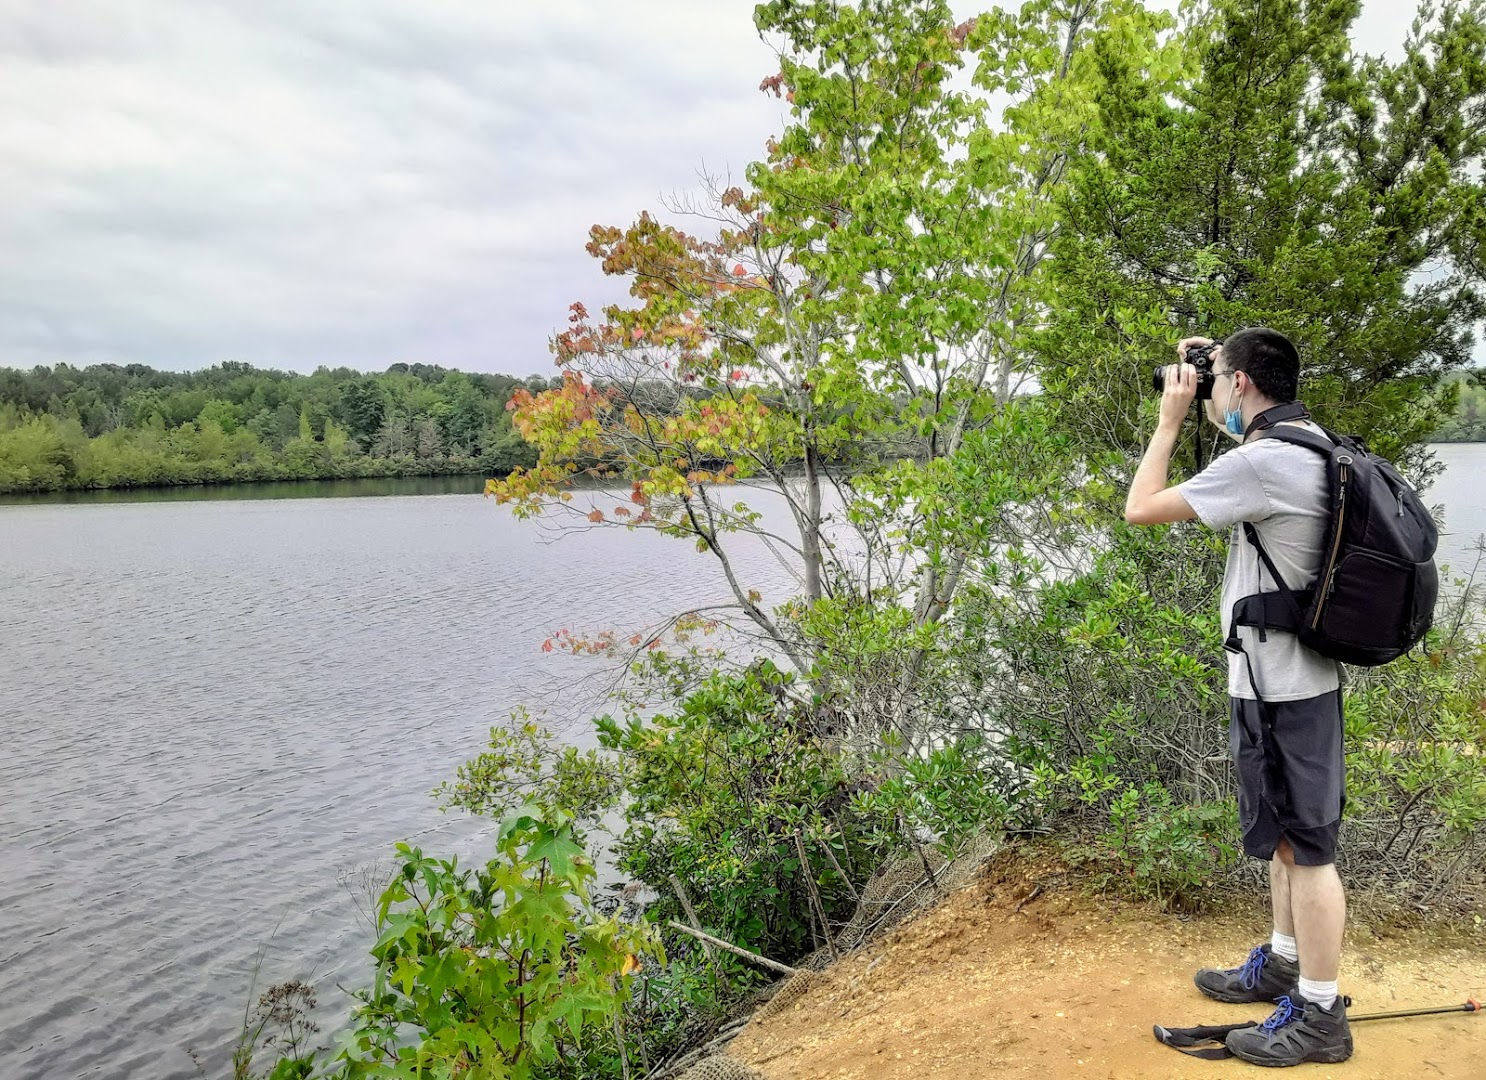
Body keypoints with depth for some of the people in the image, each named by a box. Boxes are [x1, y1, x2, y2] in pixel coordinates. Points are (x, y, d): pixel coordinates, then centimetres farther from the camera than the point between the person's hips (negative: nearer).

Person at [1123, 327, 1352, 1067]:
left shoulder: (1261, 463, -23)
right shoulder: (1301, 450, 7)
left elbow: (1140, 509, -19)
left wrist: (1171, 417, -8)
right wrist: (1212, 378, 15)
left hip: (1281, 687, -10)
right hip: (1289, 676, 10)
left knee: (1304, 845, 1)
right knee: (1287, 834, 20)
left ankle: (1320, 1016, 14)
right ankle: (1283, 964, 36)